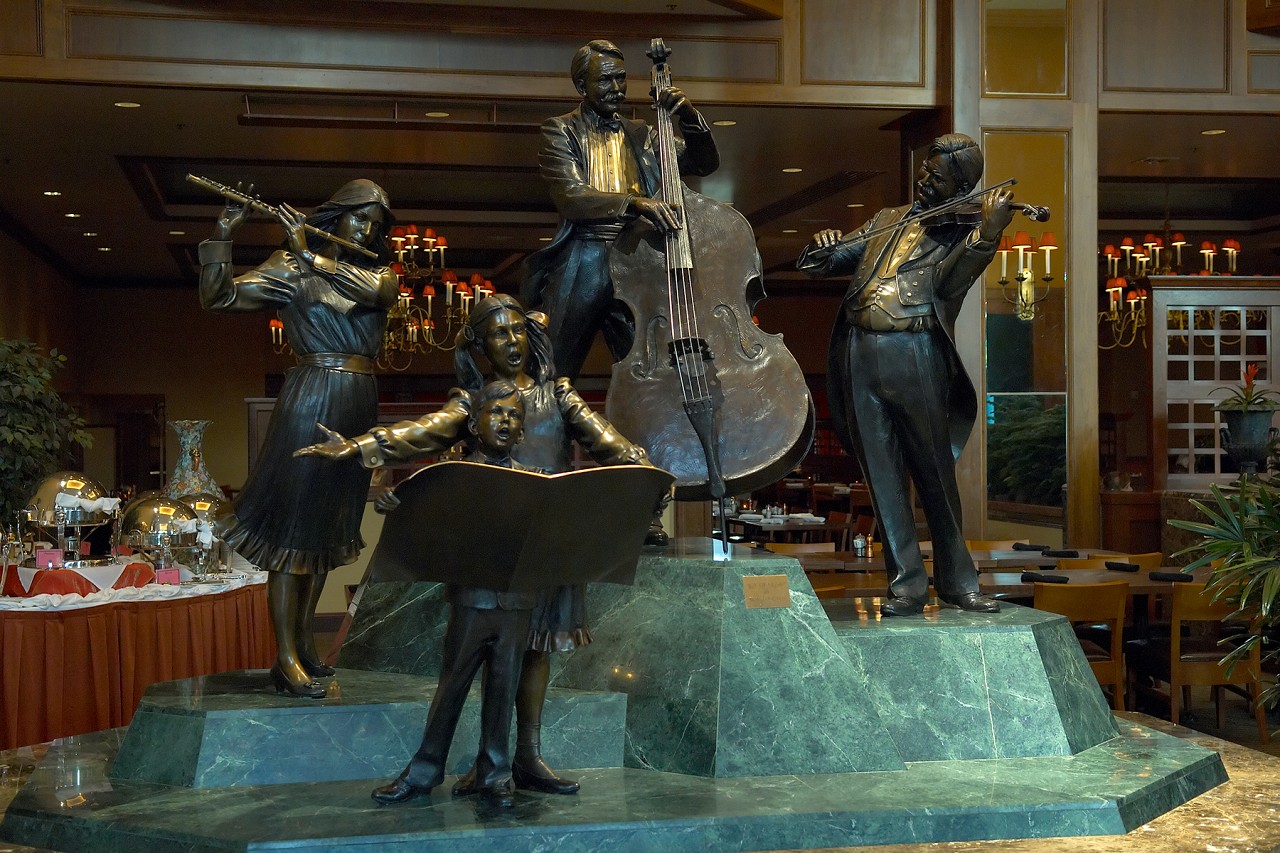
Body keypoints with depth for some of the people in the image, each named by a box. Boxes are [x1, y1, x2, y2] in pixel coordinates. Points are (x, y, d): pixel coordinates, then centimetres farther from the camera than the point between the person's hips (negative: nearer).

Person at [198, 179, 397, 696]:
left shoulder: (381, 274, 11)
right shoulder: (291, 268, 1)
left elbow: (373, 290, -14)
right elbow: (217, 297, -6)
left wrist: (312, 255, -17)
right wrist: (223, 235, -18)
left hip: (358, 406, 5)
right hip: (311, 396, -5)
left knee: (329, 525, 10)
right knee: (292, 519, -8)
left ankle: (304, 639, 19)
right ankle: (286, 659, -9)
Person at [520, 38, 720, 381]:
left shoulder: (641, 135, 18)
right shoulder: (561, 131, 4)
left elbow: (705, 163, 16)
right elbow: (571, 198, -13)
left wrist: (689, 116, -3)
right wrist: (633, 202, -29)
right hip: (581, 269, -3)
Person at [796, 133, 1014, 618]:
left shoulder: (960, 236, 8)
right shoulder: (886, 221, 22)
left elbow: (947, 283, -12)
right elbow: (820, 266, 22)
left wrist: (989, 232, -24)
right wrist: (821, 250, -2)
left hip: (916, 357, -4)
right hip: (859, 356, 4)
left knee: (936, 474, 1)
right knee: (883, 476, 3)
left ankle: (957, 581, 12)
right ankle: (907, 583, 8)